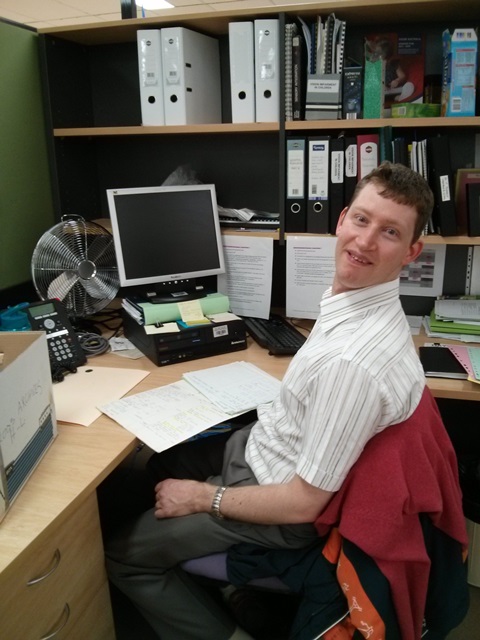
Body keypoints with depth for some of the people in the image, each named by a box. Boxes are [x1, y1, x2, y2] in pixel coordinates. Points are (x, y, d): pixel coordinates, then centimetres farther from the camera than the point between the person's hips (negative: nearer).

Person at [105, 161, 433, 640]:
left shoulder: (354, 360, -36)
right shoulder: (358, 298, -8)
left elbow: (303, 503, -27)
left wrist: (203, 498, -14)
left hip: (277, 505, -8)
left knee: (122, 554, 5)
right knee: (157, 458, 28)